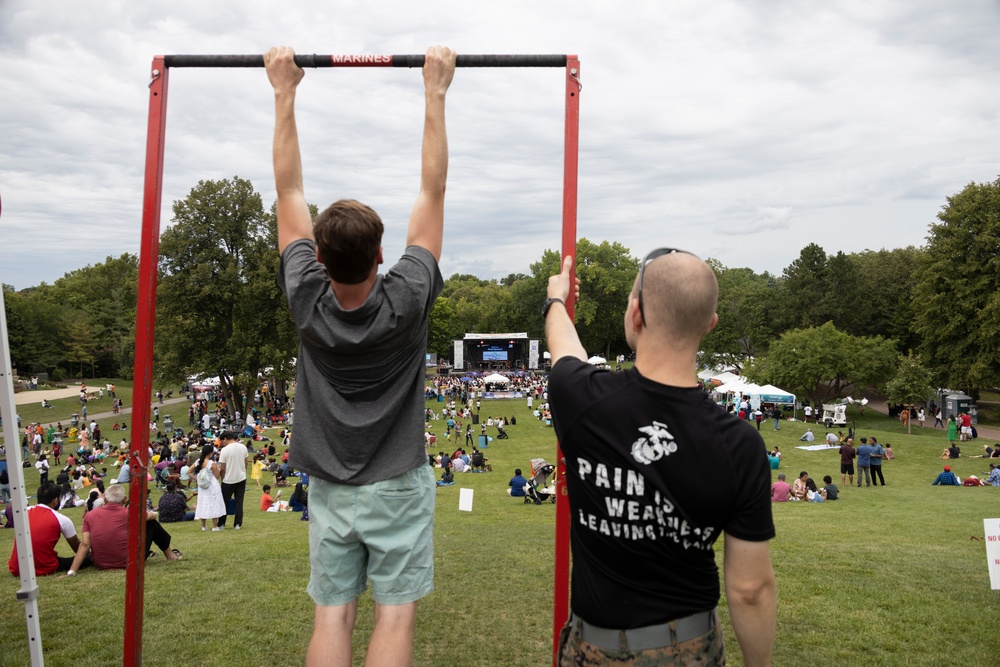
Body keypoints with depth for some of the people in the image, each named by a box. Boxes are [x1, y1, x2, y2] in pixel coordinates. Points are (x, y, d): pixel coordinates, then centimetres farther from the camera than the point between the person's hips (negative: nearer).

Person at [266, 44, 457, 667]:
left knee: (332, 615, 10)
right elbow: (433, 191, -11)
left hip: (330, 488, 3)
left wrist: (285, 92, 3)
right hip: (399, 486, -2)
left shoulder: (307, 300, -12)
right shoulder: (407, 301, -18)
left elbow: (289, 190, -4)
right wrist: (435, 93, -4)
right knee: (396, 614, 5)